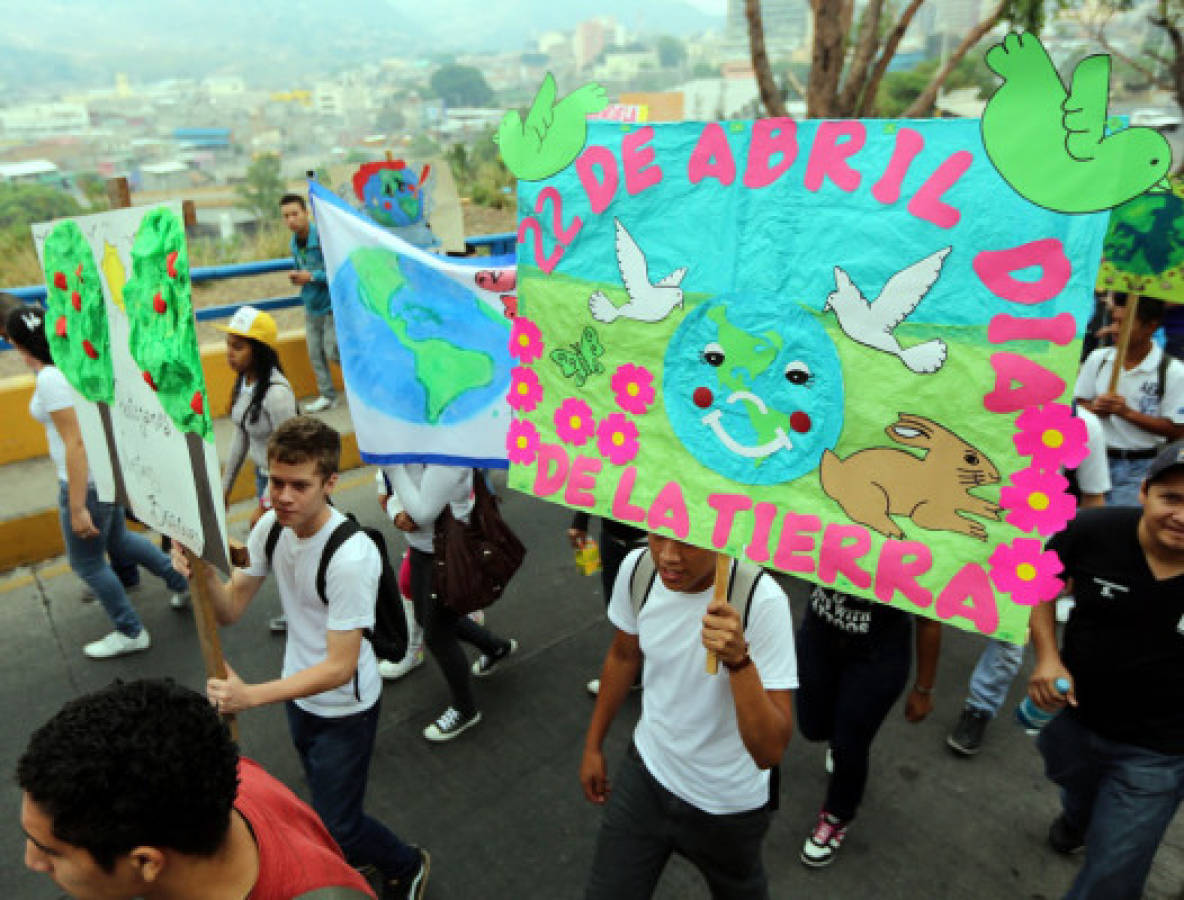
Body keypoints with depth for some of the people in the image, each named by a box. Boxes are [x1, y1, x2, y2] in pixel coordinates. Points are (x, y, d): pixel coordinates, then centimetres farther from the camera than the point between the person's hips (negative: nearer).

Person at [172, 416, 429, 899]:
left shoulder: (352, 556, -35)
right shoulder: (272, 526, -13)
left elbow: (339, 668, -29)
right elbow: (230, 610, -7)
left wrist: (250, 696, -36)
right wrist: (204, 573, -27)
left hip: (345, 707, -7)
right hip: (299, 692, 7)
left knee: (336, 826, 5)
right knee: (324, 797, 28)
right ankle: (356, 850, 59)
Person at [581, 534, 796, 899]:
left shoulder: (762, 600, -31)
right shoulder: (637, 568, -17)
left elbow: (770, 752, -31)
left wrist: (739, 659, -46)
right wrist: (593, 745, 12)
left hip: (728, 802, -2)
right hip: (646, 772, 3)